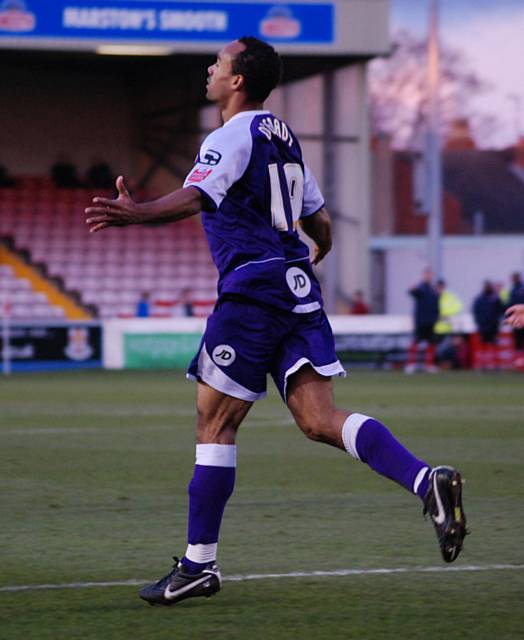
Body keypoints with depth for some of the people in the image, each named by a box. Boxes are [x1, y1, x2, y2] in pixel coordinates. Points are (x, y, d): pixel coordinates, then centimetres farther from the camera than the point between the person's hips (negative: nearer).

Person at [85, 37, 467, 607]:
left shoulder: (233, 135, -5)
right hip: (298, 289, 8)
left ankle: (199, 564, 3)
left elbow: (196, 197, -26)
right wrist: (312, 258, 49)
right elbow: (319, 224, 28)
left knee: (215, 422, 0)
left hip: (252, 288, -8)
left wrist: (139, 215, -42)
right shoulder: (284, 137, 21)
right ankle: (426, 480, -22)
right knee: (319, 419, -1)